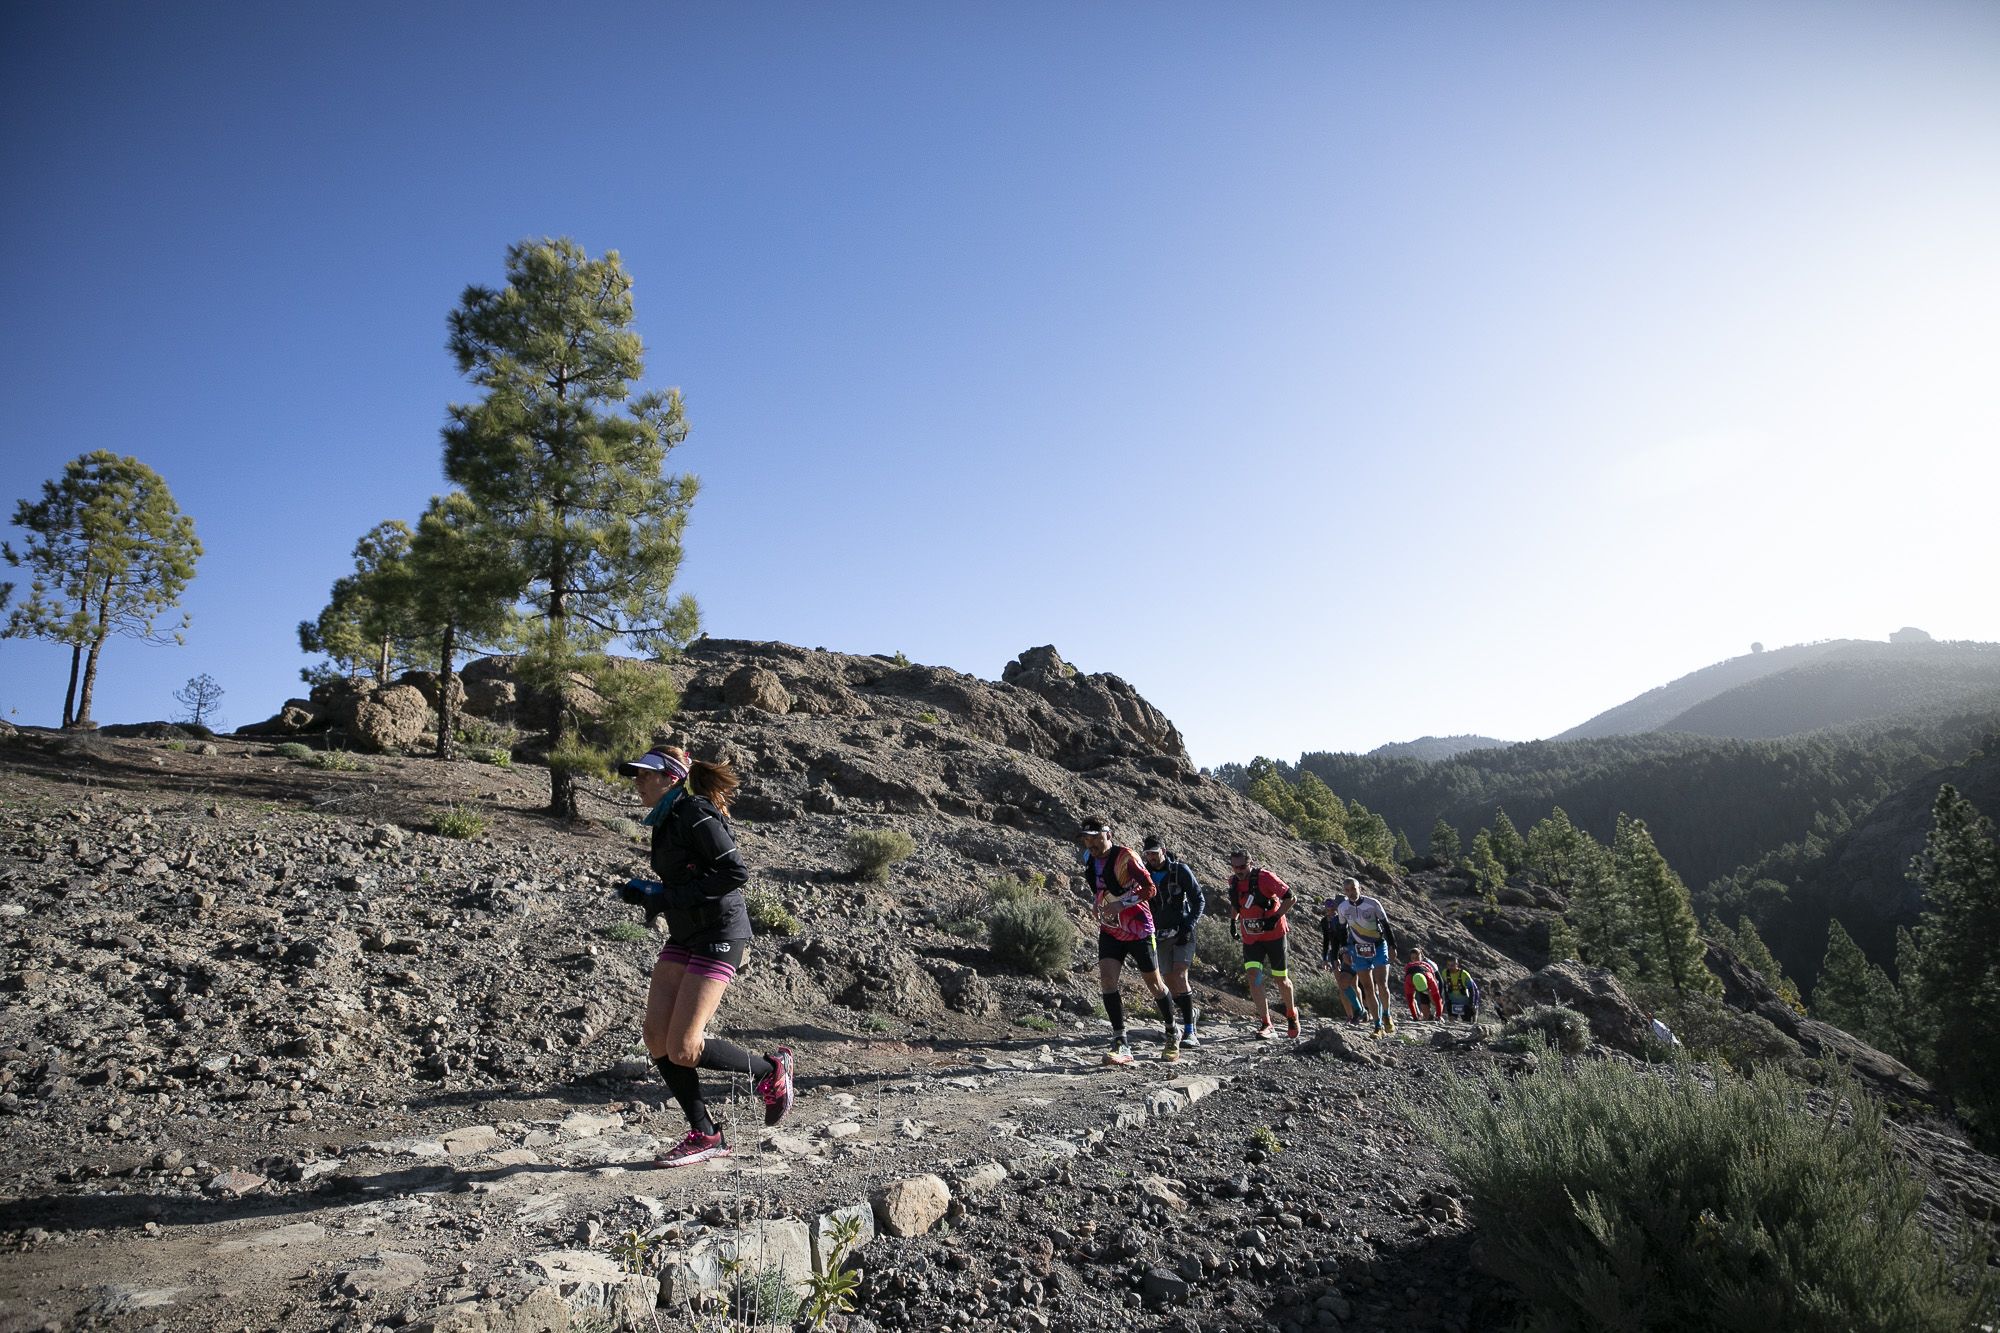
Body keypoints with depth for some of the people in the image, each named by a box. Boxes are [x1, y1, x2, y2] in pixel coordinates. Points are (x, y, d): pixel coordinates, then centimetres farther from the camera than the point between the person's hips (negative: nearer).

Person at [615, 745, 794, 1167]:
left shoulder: (695, 813, -15)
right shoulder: (668, 819, 13)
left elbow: (736, 873, -23)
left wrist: (669, 895, -19)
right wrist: (648, 893, 4)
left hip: (719, 936, -9)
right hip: (685, 938, 9)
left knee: (682, 1050, -10)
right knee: (655, 1036, 0)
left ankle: (770, 1072, 14)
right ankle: (705, 1135, 13)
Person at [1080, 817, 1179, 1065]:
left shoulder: (1125, 857, -19)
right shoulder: (1089, 860, 3)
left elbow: (1149, 889, -24)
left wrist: (1121, 903, -32)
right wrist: (1096, 903, 8)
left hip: (1138, 929, -5)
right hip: (1110, 931, 5)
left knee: (1153, 983, 8)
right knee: (1106, 979, -14)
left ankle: (1173, 1034, 31)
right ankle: (1121, 1042, -9)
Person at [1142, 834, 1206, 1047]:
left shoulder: (1181, 870, -8)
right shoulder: (1144, 875, 2)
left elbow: (1199, 901, -5)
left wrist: (1188, 926, -16)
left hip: (1182, 932, -4)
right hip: (1160, 934, 4)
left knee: (1180, 976, -18)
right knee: (1170, 982, 3)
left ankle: (1189, 1032, -18)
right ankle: (1189, 1011, 31)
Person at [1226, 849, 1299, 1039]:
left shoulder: (1264, 877, -19)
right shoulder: (1233, 881, -1)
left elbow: (1289, 897, -15)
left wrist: (1275, 918, -23)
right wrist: (1233, 920, 6)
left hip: (1274, 934, -4)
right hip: (1250, 938, 4)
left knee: (1281, 979, 8)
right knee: (1253, 975, -15)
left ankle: (1291, 1014, 36)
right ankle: (1265, 1023, -10)